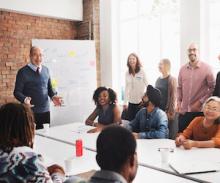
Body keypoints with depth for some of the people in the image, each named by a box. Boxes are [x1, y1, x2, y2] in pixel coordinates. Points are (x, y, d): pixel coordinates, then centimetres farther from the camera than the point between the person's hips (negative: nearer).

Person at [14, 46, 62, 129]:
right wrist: (25, 99, -24)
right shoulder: (23, 72, -4)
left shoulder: (46, 70, 8)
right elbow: (17, 92, -4)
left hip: (45, 111, 4)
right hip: (30, 112, -4)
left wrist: (53, 96, -4)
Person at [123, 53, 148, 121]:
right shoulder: (127, 73, 4)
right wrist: (125, 102, 6)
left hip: (141, 101, -3)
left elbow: (147, 85, -2)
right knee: (130, 120, 3)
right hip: (131, 101, 3)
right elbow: (126, 88, 8)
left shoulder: (142, 71, -6)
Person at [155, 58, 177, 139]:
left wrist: (171, 112, -15)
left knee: (169, 135, 0)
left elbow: (173, 96, -12)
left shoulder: (171, 79, -9)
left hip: (167, 111, -6)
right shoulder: (158, 79, 11)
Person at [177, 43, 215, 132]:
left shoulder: (206, 68, -5)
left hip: (199, 111, -3)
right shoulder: (182, 69, 8)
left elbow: (212, 88, -5)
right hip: (183, 111, 3)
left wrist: (200, 102, -11)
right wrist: (178, 102, 3)